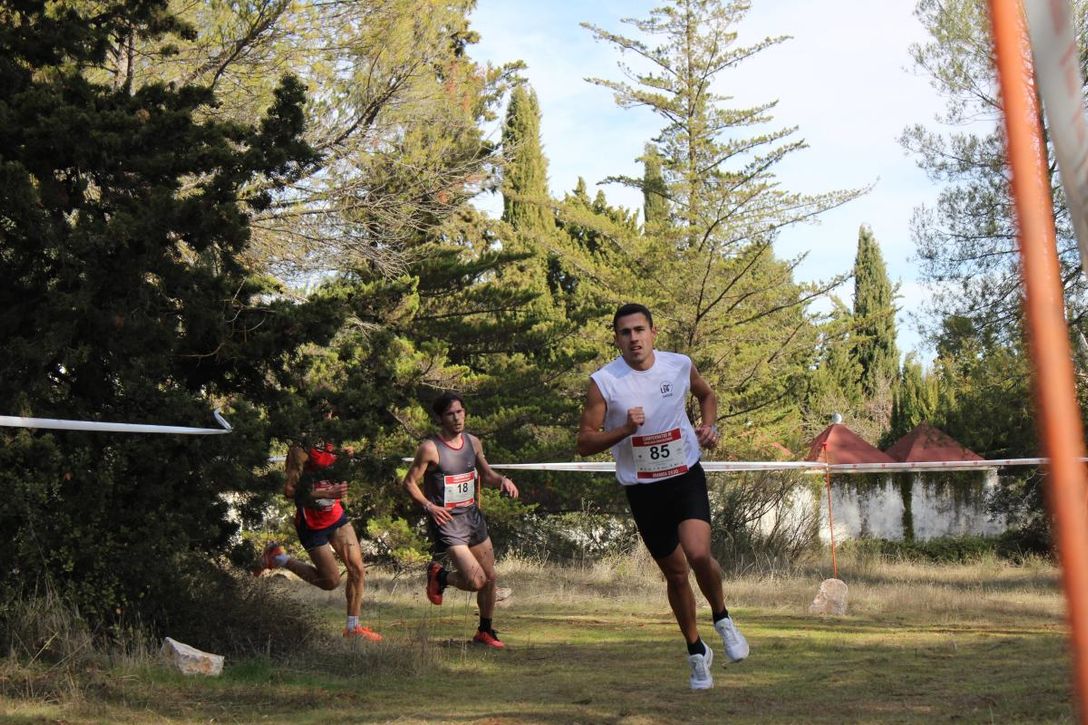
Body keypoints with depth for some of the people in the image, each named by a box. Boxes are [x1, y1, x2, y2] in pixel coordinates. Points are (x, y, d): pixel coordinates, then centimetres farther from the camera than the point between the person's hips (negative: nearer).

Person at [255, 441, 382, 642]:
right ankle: (278, 557, 18)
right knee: (331, 581, 1)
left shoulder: (331, 449, -1)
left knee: (357, 569, -1)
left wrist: (346, 458, -5)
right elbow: (289, 491, -27)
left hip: (336, 517, 6)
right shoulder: (300, 452, -21)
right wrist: (326, 494, -34)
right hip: (312, 525, -6)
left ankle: (353, 627, 12)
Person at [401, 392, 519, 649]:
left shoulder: (473, 442, 7)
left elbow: (486, 473, 20)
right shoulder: (430, 448, -12)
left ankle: (485, 631, 28)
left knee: (490, 577, 9)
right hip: (447, 522, -6)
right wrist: (429, 506, -20)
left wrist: (502, 480, -1)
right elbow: (409, 482, -7)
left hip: (473, 516, 7)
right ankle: (439, 576, 14)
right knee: (476, 581, -16)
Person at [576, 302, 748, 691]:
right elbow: (584, 443, -11)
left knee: (698, 554, -23)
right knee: (675, 573, 9)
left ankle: (722, 619, 6)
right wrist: (624, 430, -27)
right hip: (642, 490, 0)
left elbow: (706, 395, 18)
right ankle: (697, 651, 30)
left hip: (687, 476, 0)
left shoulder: (680, 365, -4)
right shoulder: (603, 382, -12)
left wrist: (708, 426, -1)